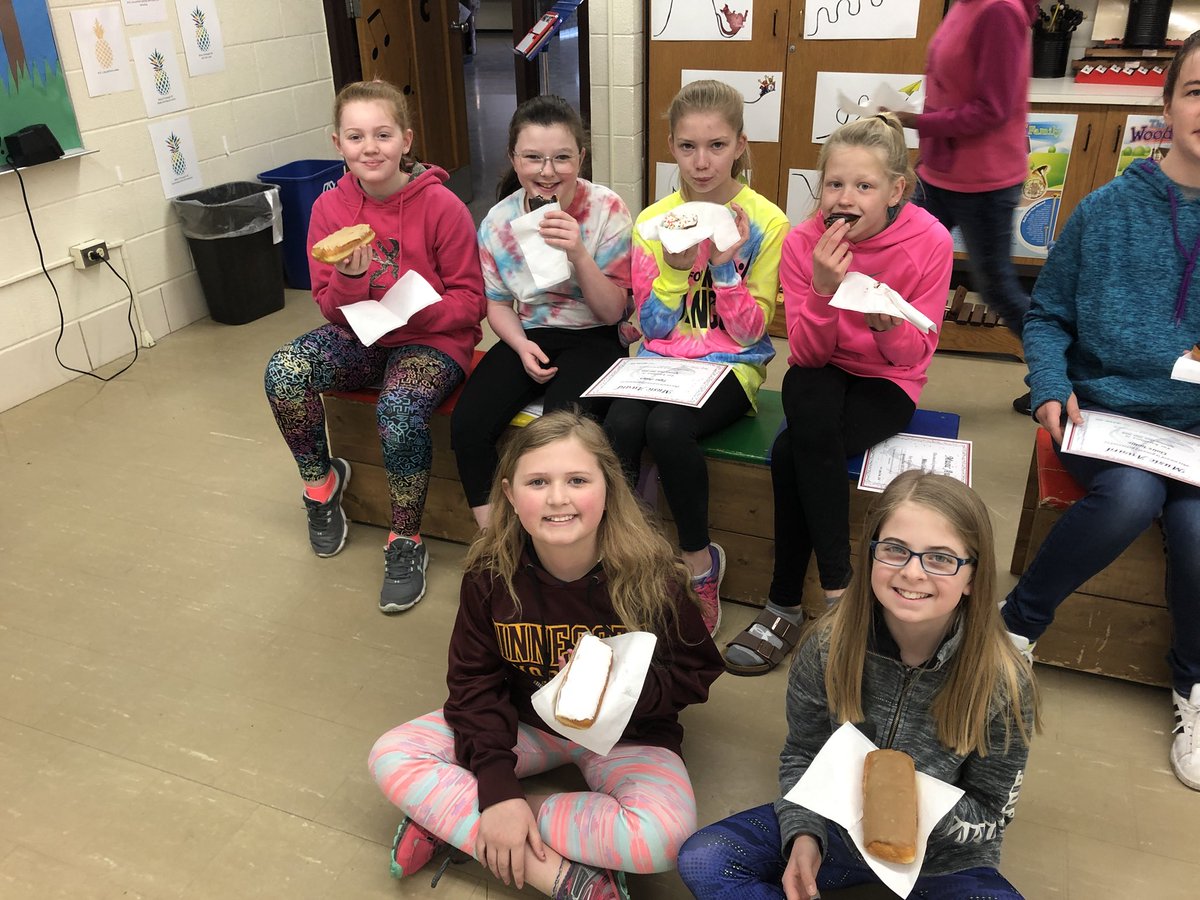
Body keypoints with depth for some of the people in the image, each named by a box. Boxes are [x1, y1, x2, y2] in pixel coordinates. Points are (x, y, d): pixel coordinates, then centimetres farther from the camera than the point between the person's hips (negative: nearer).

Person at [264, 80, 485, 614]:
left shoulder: (441, 206, -12)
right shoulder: (330, 208, -1)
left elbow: (469, 300, -8)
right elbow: (330, 309, 1)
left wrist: (415, 310, -27)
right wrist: (350, 279, -21)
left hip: (431, 339, -4)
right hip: (359, 336, 4)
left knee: (400, 411, -34)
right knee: (283, 371, -23)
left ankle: (406, 543, -10)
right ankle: (322, 479, 5)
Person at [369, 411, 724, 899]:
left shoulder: (651, 575, -22)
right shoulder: (490, 573, -16)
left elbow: (697, 670, -9)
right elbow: (474, 681, -10)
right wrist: (497, 787, -21)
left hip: (626, 736, -2)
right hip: (524, 723, 2)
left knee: (663, 834, -33)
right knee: (391, 758, -16)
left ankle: (451, 821, -18)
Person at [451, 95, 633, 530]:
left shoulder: (607, 210, -12)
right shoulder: (498, 221, -3)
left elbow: (613, 311, -12)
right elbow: (498, 304, 10)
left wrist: (579, 254, -28)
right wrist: (522, 346, -11)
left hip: (593, 338, -3)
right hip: (529, 336, 4)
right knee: (467, 424, -20)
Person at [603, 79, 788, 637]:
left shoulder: (766, 222, -3)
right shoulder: (652, 221, 5)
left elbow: (750, 331, -4)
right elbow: (652, 327, 3)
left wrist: (725, 266, -18)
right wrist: (674, 266, -13)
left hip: (731, 364, -2)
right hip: (663, 358, 3)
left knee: (667, 427, -32)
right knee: (620, 426, -30)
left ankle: (700, 561, -9)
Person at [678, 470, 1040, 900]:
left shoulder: (1003, 682, -22)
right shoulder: (830, 644, -18)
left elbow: (989, 814, -9)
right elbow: (801, 755, -2)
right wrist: (803, 835, -18)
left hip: (945, 860, -1)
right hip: (838, 826, 2)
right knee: (702, 860, -14)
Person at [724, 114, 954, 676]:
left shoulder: (929, 242, -15)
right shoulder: (804, 241, -11)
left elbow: (915, 355, -11)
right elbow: (807, 353, -13)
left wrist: (887, 322, -32)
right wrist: (823, 289, -30)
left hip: (887, 383, -2)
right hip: (822, 376, 2)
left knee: (791, 454, -29)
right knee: (808, 395, -35)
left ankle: (785, 604, -13)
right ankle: (838, 586, -23)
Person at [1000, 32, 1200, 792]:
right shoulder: (1107, 209, 1)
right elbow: (1047, 316, 8)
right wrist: (1051, 389, -10)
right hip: (1104, 409, -1)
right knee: (1132, 494, -32)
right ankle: (1020, 622, -7)